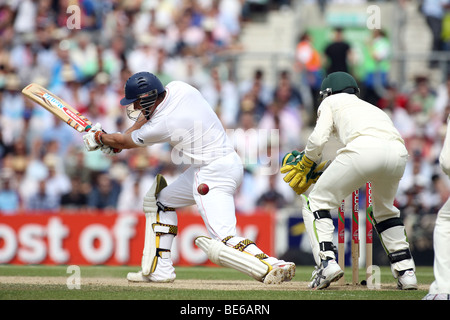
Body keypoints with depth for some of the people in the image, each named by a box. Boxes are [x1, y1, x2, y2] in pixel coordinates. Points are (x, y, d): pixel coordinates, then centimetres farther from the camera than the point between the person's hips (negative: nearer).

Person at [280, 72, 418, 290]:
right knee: (385, 209, 31)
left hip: (364, 148, -5)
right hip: (399, 152, 6)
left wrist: (305, 166, 29)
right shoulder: (372, 108, 42)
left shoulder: (331, 102, 27)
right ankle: (405, 270, 18)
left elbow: (318, 140, 10)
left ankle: (326, 260, -9)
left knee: (317, 203, 11)